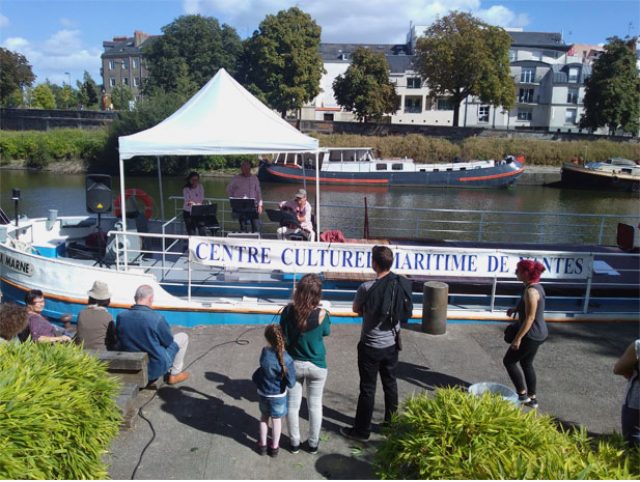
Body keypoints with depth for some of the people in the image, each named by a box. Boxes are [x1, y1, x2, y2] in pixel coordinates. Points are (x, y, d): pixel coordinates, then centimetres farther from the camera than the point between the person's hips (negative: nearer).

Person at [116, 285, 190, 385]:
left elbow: (118, 338, 6)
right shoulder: (157, 318, -25)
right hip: (155, 369, -5)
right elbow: (168, 342, -9)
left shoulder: (121, 317, -12)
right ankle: (174, 374, 23)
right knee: (183, 337, 13)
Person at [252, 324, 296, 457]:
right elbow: (291, 383, -21)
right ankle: (274, 447, 34)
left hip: (262, 393, 2)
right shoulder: (286, 359, -28)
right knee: (276, 420, 19)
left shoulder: (264, 353, -20)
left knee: (264, 417, 25)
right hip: (278, 395, -2)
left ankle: (263, 445, 38)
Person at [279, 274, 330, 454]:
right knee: (315, 405, 17)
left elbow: (282, 333, -2)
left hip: (294, 364, 1)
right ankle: (313, 443, 32)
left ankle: (294, 443, 32)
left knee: (293, 404, 18)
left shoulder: (288, 310, -17)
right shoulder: (321, 314, -22)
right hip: (316, 366, -1)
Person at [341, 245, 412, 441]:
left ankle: (362, 430, 20)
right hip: (392, 344, 5)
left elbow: (356, 309, -6)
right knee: (390, 384, 20)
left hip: (371, 346, -5)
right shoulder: (403, 284, -7)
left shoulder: (367, 288, -23)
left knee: (367, 389, 7)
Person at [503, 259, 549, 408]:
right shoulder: (536, 286, 6)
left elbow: (530, 318, -24)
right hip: (538, 333, 10)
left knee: (509, 361, 5)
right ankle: (532, 398, 29)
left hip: (531, 335, -10)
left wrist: (518, 338, -20)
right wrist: (516, 308, 7)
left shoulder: (531, 291, -24)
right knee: (527, 363, 20)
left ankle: (522, 395, 13)